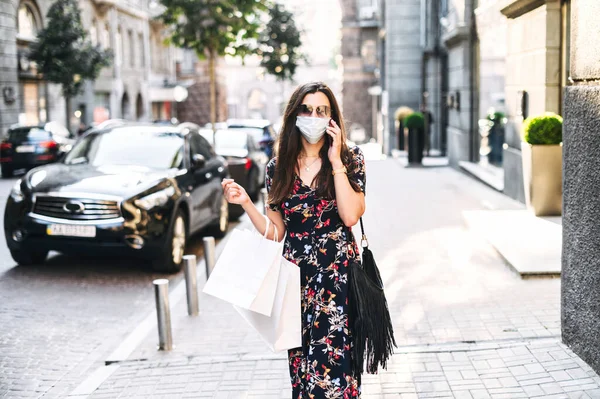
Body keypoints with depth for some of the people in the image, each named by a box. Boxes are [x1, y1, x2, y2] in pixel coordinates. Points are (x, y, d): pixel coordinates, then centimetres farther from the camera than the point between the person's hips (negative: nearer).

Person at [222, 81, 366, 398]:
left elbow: (350, 216, -16)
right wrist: (245, 203, -5)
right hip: (296, 277, 3)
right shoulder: (278, 168, 6)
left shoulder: (350, 160, -1)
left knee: (331, 365, -9)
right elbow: (275, 232, 9)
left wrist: (335, 161, -13)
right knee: (301, 367, 7)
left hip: (339, 276, -3)